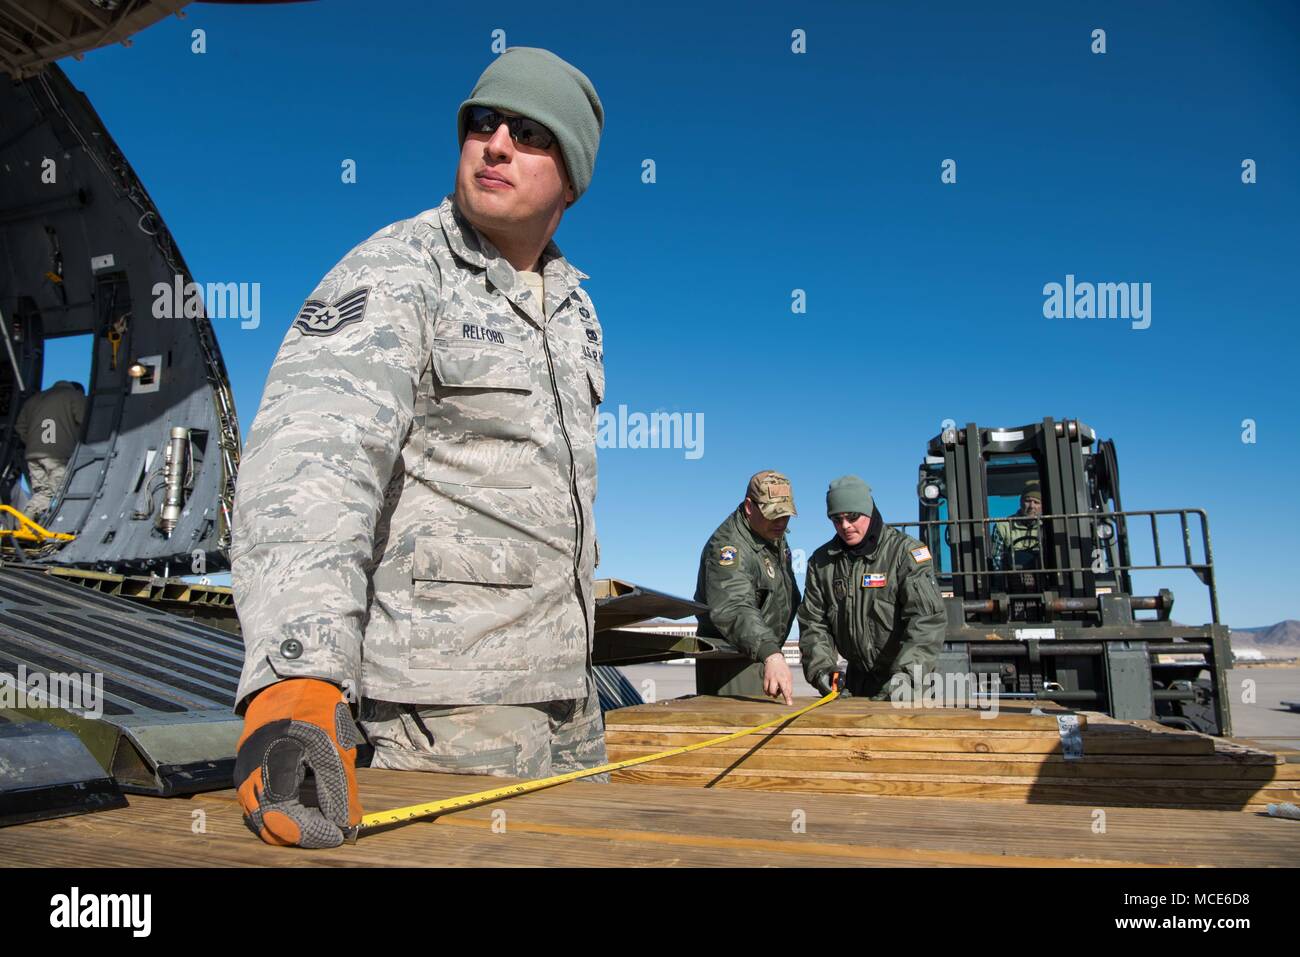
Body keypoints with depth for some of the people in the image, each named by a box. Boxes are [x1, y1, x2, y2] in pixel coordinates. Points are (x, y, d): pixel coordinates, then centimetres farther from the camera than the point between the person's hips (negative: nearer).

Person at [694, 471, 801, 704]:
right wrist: (771, 655, -59)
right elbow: (734, 610, -44)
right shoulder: (728, 547, -27)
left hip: (765, 655, 9)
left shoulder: (775, 535, 4)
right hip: (730, 664, -9)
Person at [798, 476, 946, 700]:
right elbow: (813, 622, 5)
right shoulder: (821, 561, 4)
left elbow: (927, 619, -20)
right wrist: (822, 669, -11)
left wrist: (907, 673, -31)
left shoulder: (905, 551, -11)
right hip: (857, 681, 4)